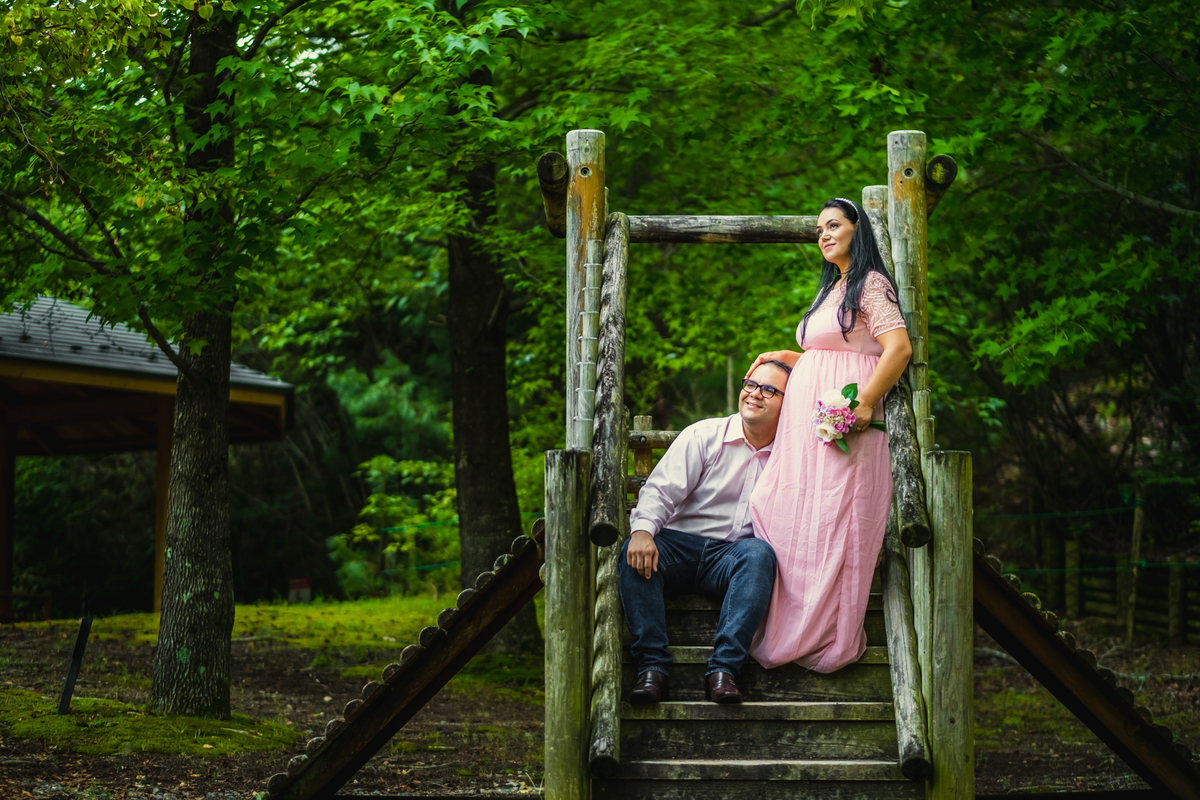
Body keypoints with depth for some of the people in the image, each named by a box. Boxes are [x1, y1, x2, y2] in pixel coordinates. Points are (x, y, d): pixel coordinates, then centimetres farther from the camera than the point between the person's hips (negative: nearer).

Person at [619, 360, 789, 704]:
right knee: (634, 552, -31)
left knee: (760, 553, -34)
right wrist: (643, 529, -26)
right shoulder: (703, 436, 3)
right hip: (680, 544, -1)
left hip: (732, 555, 1)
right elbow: (661, 489, -7)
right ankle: (653, 666, -35)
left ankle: (724, 668, -40)